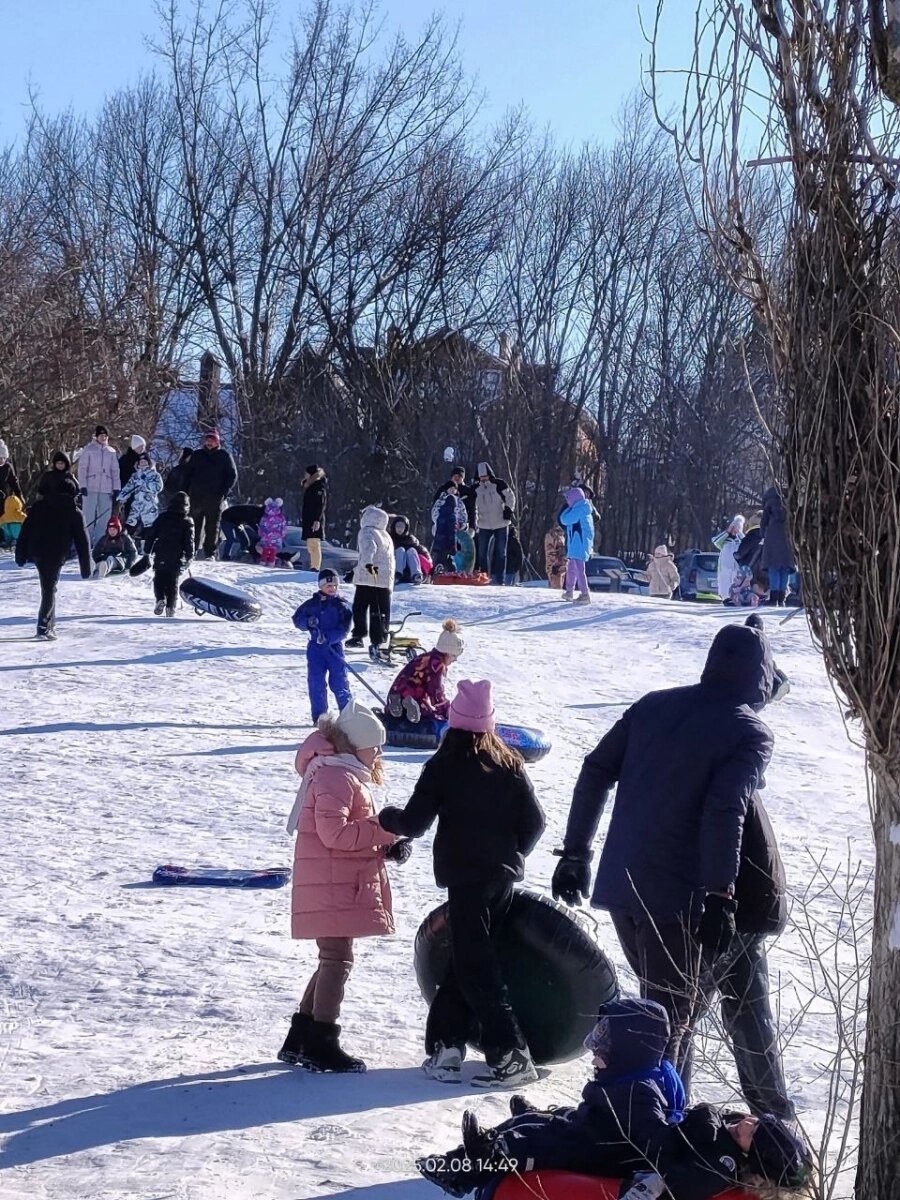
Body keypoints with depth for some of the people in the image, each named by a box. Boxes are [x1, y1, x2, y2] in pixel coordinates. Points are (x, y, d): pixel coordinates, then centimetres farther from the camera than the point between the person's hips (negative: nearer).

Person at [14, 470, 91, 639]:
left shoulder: (38, 507, 9)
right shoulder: (74, 513, 3)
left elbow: (25, 531, 6)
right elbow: (82, 541, 5)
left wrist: (20, 555, 10)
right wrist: (86, 568, 9)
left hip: (36, 553, 4)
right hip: (55, 556, -3)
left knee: (48, 588, 20)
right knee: (49, 590, -1)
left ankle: (50, 623, 24)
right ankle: (44, 627, -11)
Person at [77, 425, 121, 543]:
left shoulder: (111, 452, 12)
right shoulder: (88, 449, 2)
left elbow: (115, 471, 12)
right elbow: (82, 468, -1)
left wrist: (116, 489, 4)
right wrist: (83, 485, -11)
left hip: (106, 489, 4)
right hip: (90, 488, -4)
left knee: (104, 517, 2)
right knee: (88, 516, -6)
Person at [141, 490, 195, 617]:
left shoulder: (162, 517, 1)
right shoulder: (187, 522, -3)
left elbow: (151, 534, 2)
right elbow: (189, 541, -3)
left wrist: (147, 551, 10)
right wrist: (189, 557, 5)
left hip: (161, 556, 0)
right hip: (177, 558, 0)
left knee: (159, 579, 11)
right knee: (173, 582, 8)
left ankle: (160, 599, -11)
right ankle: (170, 607, 3)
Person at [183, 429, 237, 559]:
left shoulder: (224, 456, 5)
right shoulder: (197, 455, 11)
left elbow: (233, 475, 4)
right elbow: (187, 474, 14)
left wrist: (224, 492, -7)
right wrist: (186, 491, 2)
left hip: (215, 499, -2)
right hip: (196, 497, 2)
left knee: (212, 526, -1)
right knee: (195, 525, 1)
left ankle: (210, 553, 3)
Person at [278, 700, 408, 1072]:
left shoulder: (346, 775, 20)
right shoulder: (337, 777, -15)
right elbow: (334, 832, -25)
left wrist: (387, 848, 6)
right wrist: (384, 831, -20)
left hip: (344, 885, 11)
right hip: (332, 887, -11)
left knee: (334, 960, 15)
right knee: (338, 960, -8)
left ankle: (300, 1040, 21)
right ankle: (321, 1045, -5)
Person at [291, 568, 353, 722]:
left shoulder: (342, 606, -1)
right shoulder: (311, 604, 6)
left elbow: (344, 629, -9)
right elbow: (297, 619, 9)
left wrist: (328, 637, -24)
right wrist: (308, 622, -13)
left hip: (335, 647, -2)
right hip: (315, 647, 2)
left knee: (339, 682, -2)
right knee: (316, 682, -2)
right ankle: (319, 715, 5)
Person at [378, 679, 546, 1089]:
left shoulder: (444, 766, -8)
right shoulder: (509, 765, 5)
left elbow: (414, 823, -8)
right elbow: (534, 820, 5)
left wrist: (387, 818, 13)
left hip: (466, 877, -5)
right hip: (503, 877, 5)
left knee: (474, 965, -3)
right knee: (470, 959, 15)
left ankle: (511, 1055, -9)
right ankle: (447, 1042, 16)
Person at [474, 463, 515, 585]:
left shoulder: (500, 484, -6)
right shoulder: (476, 489, 1)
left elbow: (510, 496, 1)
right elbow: (472, 507, 7)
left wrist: (509, 509, -12)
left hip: (501, 525, -2)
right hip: (484, 526, 2)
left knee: (500, 552, 1)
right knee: (482, 553, 0)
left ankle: (499, 578, 4)